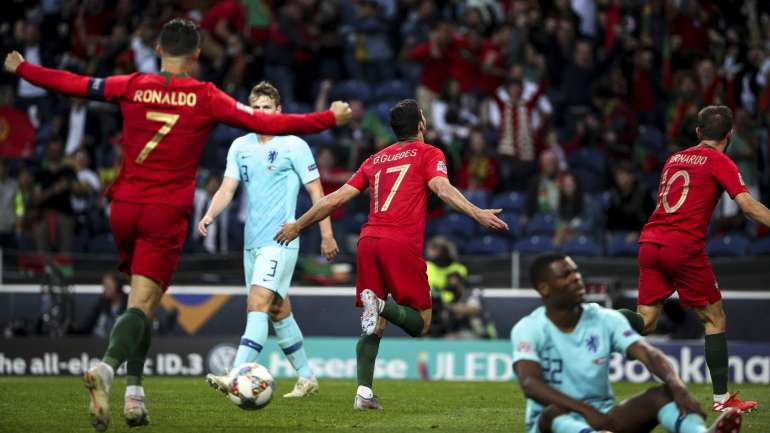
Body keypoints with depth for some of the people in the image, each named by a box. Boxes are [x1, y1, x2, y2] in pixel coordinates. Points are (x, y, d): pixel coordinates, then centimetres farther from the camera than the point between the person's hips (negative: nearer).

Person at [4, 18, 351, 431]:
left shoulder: (132, 87, 3)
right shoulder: (206, 98, -3)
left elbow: (70, 83, 11)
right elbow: (268, 124, -4)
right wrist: (330, 118, 6)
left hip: (124, 207, 4)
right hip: (167, 211, -4)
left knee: (142, 296, 21)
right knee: (142, 304, -9)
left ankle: (134, 389, 13)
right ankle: (106, 368, -36)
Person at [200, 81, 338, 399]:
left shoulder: (294, 146, -5)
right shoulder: (240, 147, 11)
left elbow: (316, 190, -2)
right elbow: (227, 189, 5)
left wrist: (327, 235, -4)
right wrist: (210, 215, -15)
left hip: (280, 241, -7)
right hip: (252, 241, 7)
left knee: (257, 304, -19)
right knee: (278, 311, 13)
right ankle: (306, 378, 24)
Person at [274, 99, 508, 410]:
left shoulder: (375, 160, 24)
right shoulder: (428, 154, 11)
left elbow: (337, 198, 21)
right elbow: (442, 189, -9)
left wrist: (298, 226, 30)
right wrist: (478, 214, -20)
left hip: (368, 241, 5)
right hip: (402, 244, -5)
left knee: (375, 327, 11)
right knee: (420, 323, 4)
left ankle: (364, 392, -4)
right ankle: (382, 305, -26)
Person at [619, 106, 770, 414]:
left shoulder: (674, 159, 20)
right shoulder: (719, 162, 0)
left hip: (650, 242, 6)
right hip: (684, 248, -6)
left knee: (646, 322, 7)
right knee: (715, 319, 8)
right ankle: (721, 399, 9)